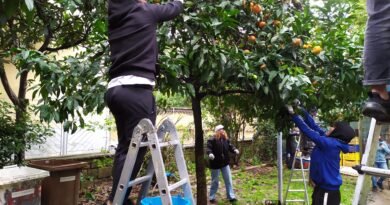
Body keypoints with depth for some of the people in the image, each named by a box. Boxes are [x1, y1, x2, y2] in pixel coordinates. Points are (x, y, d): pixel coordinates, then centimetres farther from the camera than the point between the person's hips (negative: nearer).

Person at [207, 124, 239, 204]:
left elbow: (230, 146, 5)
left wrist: (235, 150, -16)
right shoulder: (212, 140, -16)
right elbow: (208, 148, -24)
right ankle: (212, 197, 24)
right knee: (215, 182, 8)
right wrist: (210, 153, -45)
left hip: (225, 163, 6)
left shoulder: (226, 139, 3)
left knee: (228, 181, 11)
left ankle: (231, 197, 23)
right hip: (215, 164, -5)